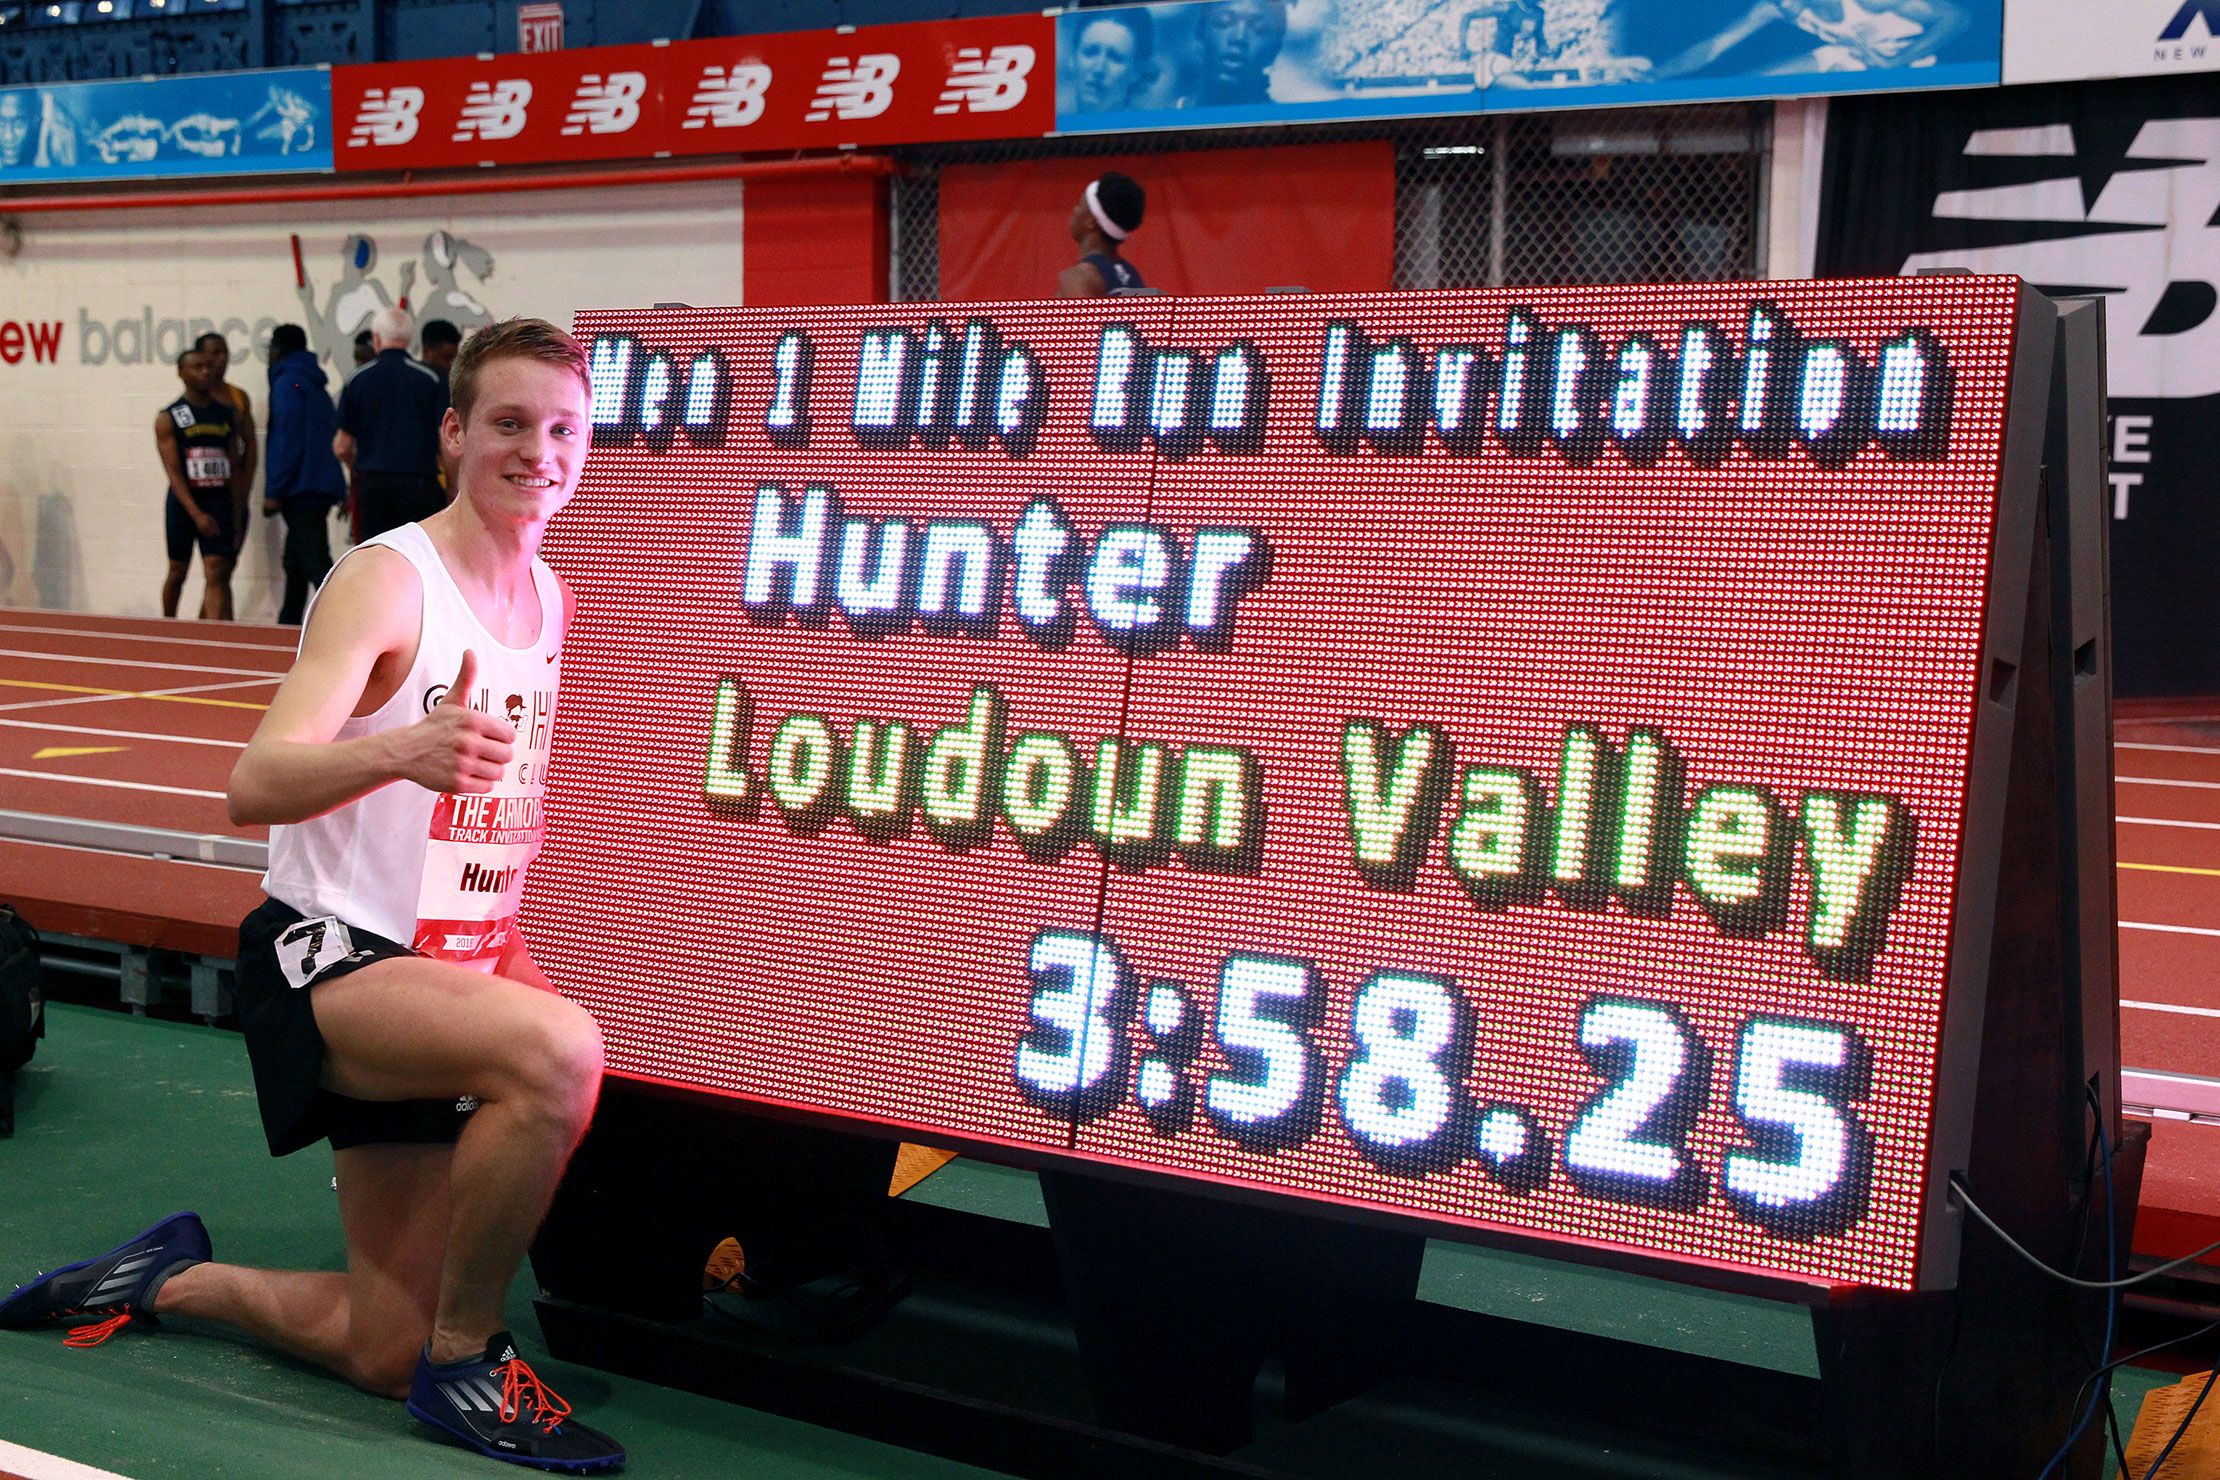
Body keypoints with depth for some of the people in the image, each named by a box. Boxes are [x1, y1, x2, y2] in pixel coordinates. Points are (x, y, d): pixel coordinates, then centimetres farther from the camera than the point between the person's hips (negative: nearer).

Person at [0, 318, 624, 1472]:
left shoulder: (557, 600, 5)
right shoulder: (386, 579, -16)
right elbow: (254, 785, -29)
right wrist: (402, 749, -47)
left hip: (449, 974, 7)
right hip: (325, 957, -7)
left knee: (382, 1352, 8)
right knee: (558, 1047, -37)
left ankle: (171, 1279, 33)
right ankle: (466, 1357, -18)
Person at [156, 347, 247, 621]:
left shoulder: (228, 413, 8)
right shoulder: (168, 418, -2)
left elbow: (234, 469, 10)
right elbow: (174, 472, -10)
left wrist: (237, 516, 4)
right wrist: (196, 514, -21)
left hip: (219, 501, 2)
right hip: (184, 502, -1)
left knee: (216, 574, -10)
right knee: (177, 572, 12)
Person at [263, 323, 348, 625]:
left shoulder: (287, 382, -7)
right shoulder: (316, 385, 20)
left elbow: (287, 440, -16)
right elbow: (334, 438, 22)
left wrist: (274, 492, -15)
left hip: (301, 489, -10)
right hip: (323, 487, 10)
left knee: (316, 566, -15)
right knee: (295, 565, 18)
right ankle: (288, 628, 26)